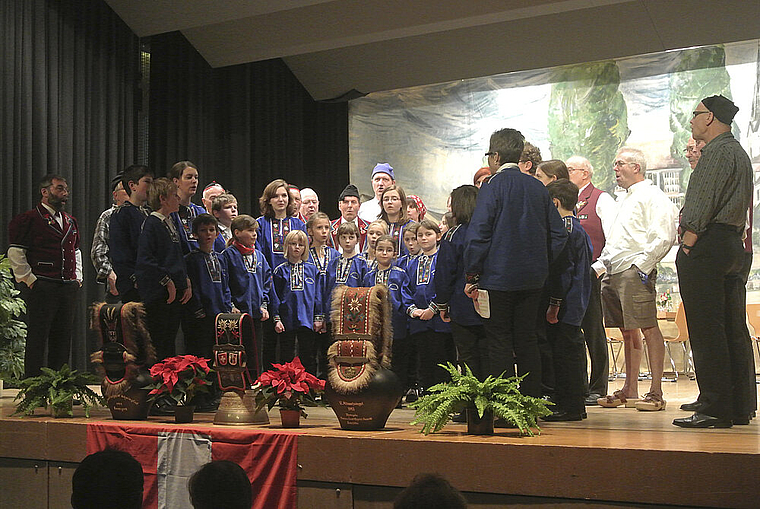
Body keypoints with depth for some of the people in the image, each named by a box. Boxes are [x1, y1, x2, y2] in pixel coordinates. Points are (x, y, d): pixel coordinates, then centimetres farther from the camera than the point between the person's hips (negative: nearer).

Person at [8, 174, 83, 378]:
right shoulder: (28, 219, -4)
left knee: (63, 337, 9)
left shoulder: (70, 221, 18)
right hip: (41, 288, -7)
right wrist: (29, 279, -10)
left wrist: (77, 277, 16)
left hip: (69, 288, 7)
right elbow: (15, 253, -7)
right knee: (37, 338, -4)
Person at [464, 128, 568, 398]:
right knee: (527, 340, 12)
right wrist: (541, 264, 17)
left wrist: (472, 275, -8)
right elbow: (559, 234, 11)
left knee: (499, 343, -1)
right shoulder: (538, 187, 8)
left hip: (499, 277, -6)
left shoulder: (492, 187, -10)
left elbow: (478, 235, -14)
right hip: (533, 277, 6)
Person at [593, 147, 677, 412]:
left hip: (636, 271, -9)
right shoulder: (624, 200, 25)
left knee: (648, 329, -9)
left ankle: (656, 392, -9)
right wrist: (599, 266, 19)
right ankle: (630, 390, 15)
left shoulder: (653, 197, -4)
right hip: (614, 271, 9)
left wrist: (642, 265, -17)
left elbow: (664, 237, -14)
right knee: (627, 331, 10)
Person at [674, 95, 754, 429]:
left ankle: (714, 410, -10)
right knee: (733, 330, 9)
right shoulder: (738, 152, 22)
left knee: (706, 331, -10)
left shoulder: (717, 152, -10)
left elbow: (702, 205, -16)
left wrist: (687, 244, -15)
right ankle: (739, 407, 12)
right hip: (733, 244, 11)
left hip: (706, 247, -11)